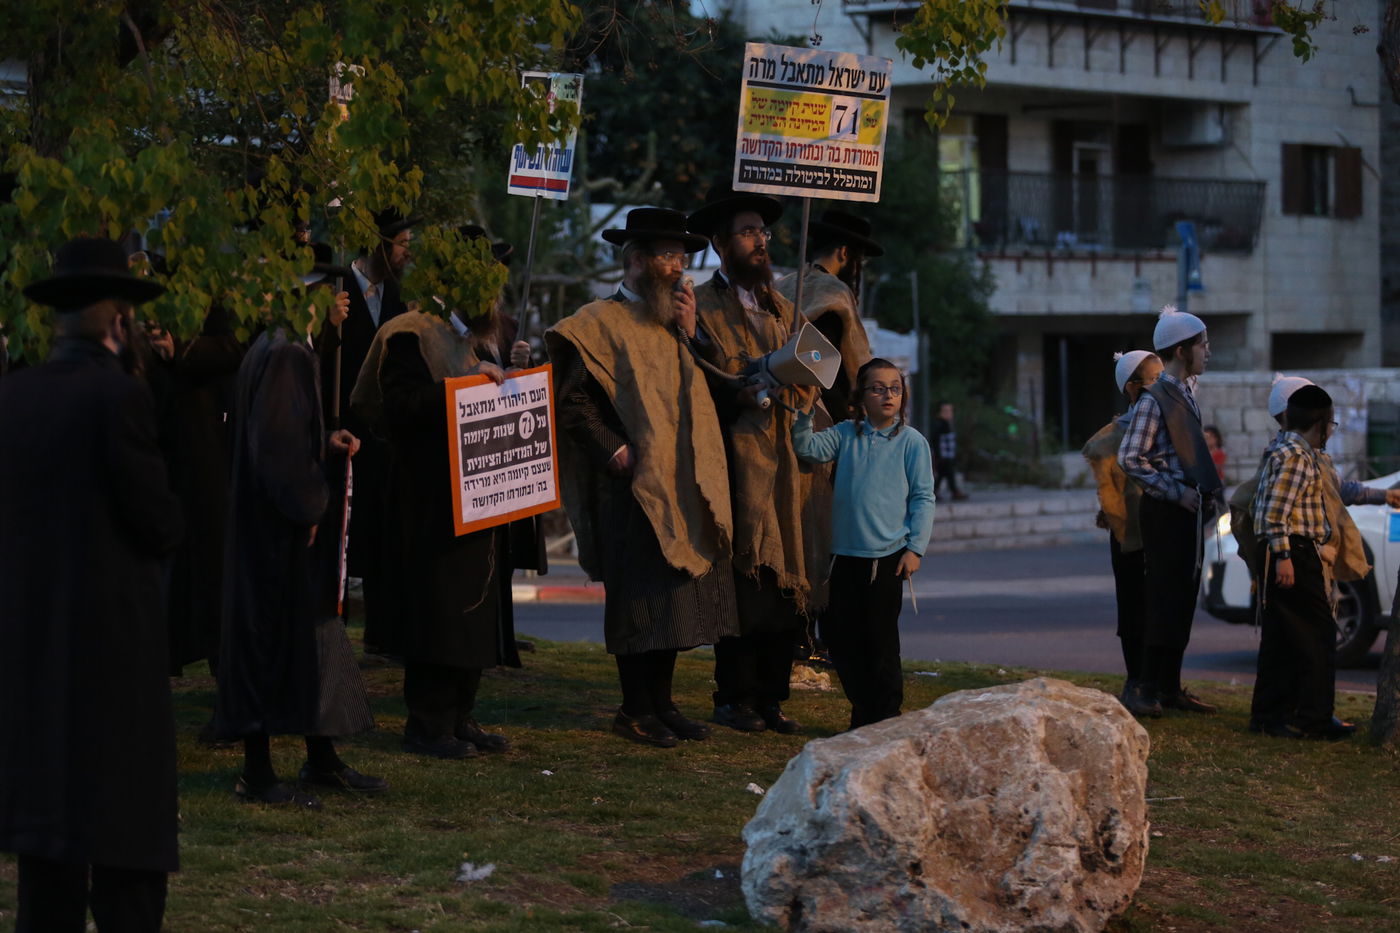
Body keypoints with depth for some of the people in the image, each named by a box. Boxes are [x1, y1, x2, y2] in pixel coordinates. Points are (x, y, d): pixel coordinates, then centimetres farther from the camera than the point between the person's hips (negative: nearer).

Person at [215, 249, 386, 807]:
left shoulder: (286, 351, 14)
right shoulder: (285, 357, -18)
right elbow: (276, 443, -22)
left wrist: (326, 440, 8)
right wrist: (307, 508, -19)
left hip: (281, 521, 11)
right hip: (280, 528, -11)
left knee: (312, 633, 15)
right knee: (272, 635, -5)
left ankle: (322, 760, 23)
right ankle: (257, 774, 0)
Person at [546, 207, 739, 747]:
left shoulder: (671, 323, 18)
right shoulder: (600, 323, -5)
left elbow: (702, 392, 13)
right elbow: (571, 399, -13)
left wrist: (690, 333, 2)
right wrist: (615, 448, -19)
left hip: (683, 484, 7)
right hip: (634, 485, -7)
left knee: (676, 595, 8)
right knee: (641, 596, -6)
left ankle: (661, 702, 16)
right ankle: (635, 710, 1)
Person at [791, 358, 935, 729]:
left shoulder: (911, 441, -2)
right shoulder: (845, 434, 8)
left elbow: (923, 498, -1)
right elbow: (806, 448, 0)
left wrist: (915, 547, -7)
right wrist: (806, 412, -14)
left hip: (887, 555, -4)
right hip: (845, 552, 4)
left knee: (881, 638, 0)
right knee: (838, 633, 7)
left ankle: (885, 717, 10)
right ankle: (862, 710, 20)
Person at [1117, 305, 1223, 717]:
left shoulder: (1185, 395, 15)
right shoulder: (1154, 400, -13)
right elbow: (1129, 459, -18)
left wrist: (1208, 493, 9)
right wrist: (1177, 492, -18)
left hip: (1189, 511, 9)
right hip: (1165, 512, -9)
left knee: (1183, 602, 11)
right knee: (1164, 602, -8)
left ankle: (1170, 687, 18)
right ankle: (1146, 690, -5)